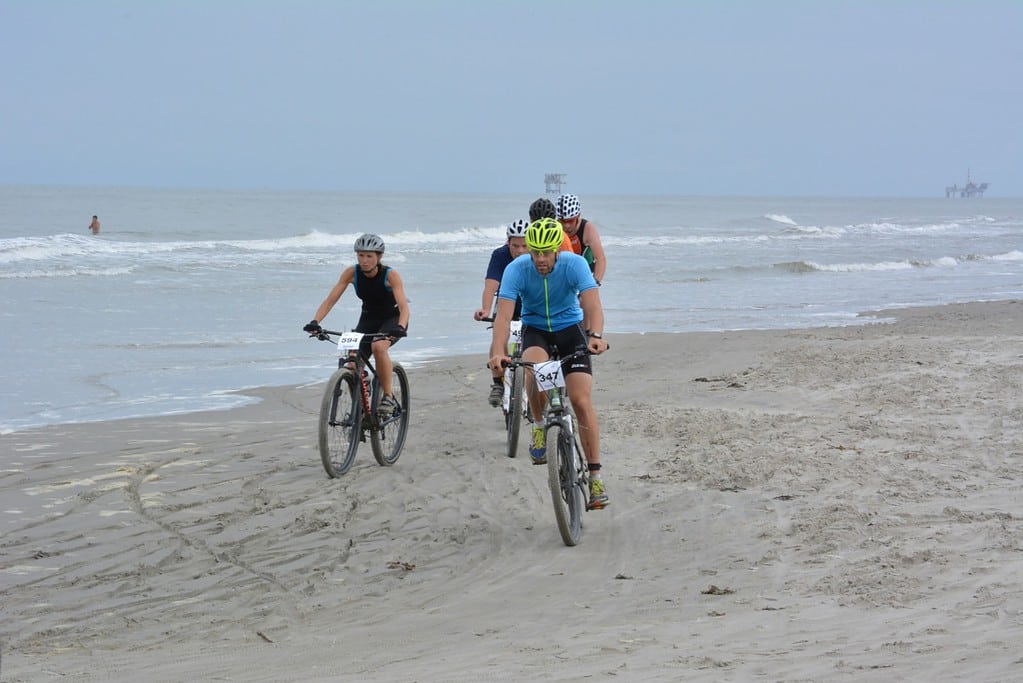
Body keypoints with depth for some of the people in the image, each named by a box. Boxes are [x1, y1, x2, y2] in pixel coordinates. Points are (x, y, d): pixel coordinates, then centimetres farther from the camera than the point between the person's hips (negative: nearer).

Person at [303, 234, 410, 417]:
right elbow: (330, 300, -20)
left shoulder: (390, 275, -25)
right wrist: (315, 322, -36)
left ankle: (388, 397, -21)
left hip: (392, 318, -4)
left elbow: (403, 307, -34)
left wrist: (400, 328, -54)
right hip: (368, 318, 4)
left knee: (378, 346, -36)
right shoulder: (352, 273, -17)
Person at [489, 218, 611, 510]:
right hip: (535, 329, 0)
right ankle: (540, 426, -6)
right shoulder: (517, 269, -21)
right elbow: (504, 313, -29)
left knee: (582, 400, -13)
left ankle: (595, 475, -7)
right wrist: (498, 351, -45)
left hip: (570, 328, 0)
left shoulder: (574, 264, -22)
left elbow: (592, 303, -32)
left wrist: (595, 336, -52)